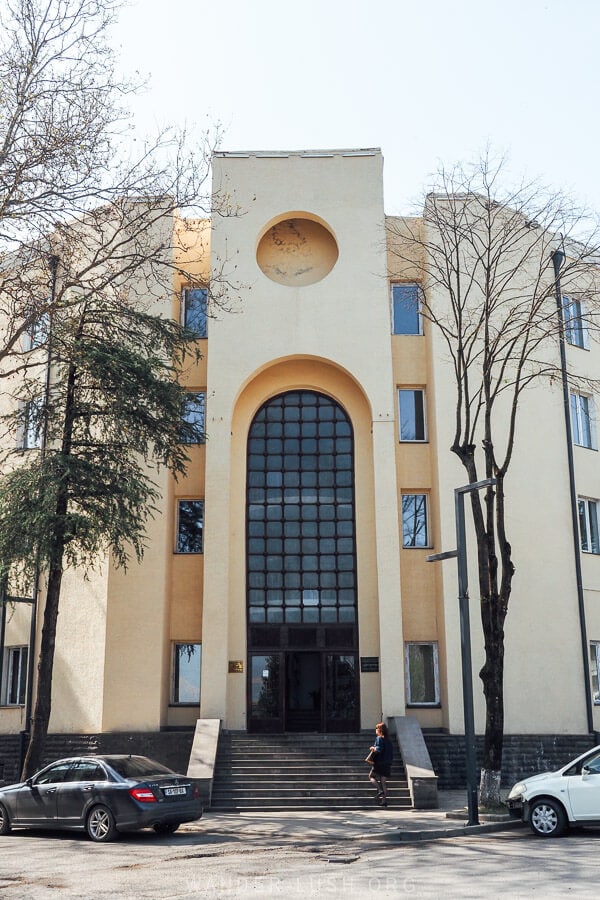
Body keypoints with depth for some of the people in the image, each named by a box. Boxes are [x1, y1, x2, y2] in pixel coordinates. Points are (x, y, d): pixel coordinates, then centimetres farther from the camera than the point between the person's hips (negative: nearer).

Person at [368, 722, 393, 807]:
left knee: (371, 776, 12)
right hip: (387, 765, 6)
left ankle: (380, 791, -7)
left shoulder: (379, 738, -8)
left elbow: (379, 750, -20)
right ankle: (384, 800, 5)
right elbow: (391, 753, 12)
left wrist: (374, 749, -4)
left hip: (379, 764, -6)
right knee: (383, 782, 10)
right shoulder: (389, 741, 13)